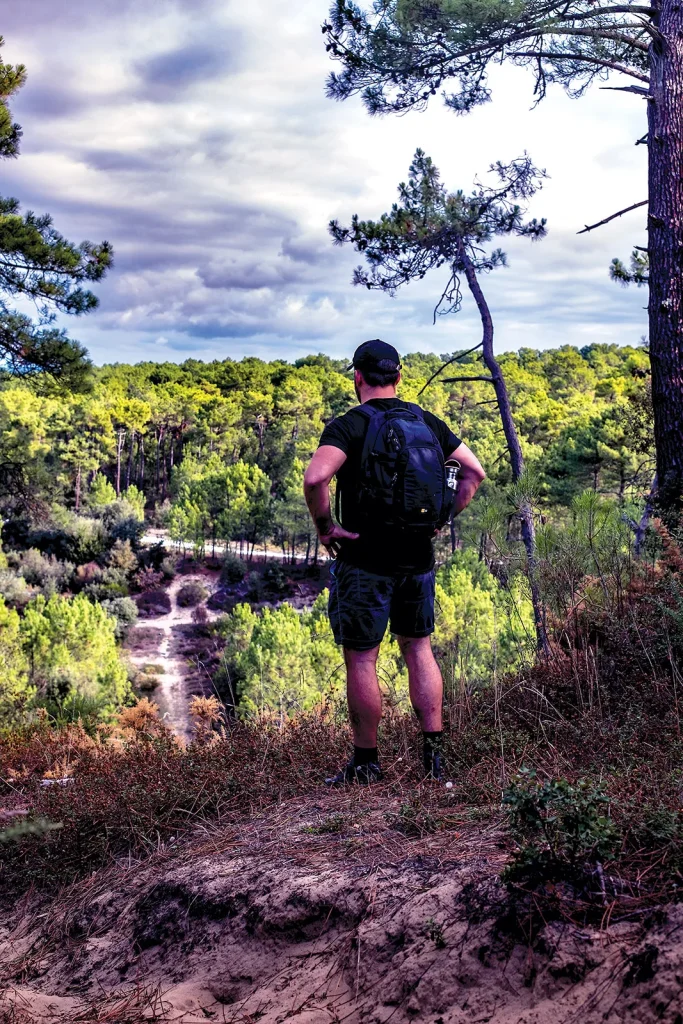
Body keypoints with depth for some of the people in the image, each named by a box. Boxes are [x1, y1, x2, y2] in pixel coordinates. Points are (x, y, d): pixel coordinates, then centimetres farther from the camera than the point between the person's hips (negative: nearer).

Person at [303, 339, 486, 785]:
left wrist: (325, 526, -13)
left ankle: (366, 764, 12)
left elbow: (315, 477, -27)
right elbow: (475, 472, 8)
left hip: (364, 560, -5)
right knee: (419, 649, 16)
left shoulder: (348, 425, -10)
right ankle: (434, 754, 16)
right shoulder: (428, 422, 7)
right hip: (419, 558, 5)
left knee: (361, 660, 4)